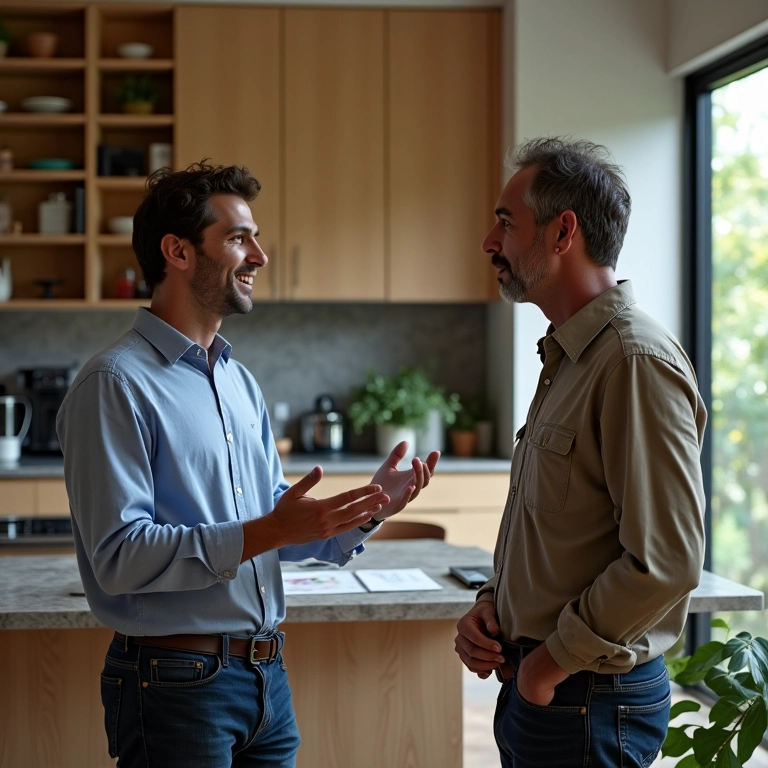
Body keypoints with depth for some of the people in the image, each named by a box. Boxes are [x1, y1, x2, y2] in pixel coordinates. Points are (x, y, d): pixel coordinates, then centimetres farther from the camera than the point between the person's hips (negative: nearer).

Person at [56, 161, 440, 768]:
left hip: (266, 673, 8)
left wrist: (366, 512, -2)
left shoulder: (240, 382, 14)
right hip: (176, 680, -7)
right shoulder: (116, 385, -13)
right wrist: (265, 532, -27)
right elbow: (119, 557, -21)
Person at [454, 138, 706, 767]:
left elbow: (666, 560, -25)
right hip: (533, 689, 9)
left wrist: (553, 662, -17)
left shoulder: (637, 362, -19)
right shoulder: (568, 357, 12)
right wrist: (491, 604, 4)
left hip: (590, 703, -9)